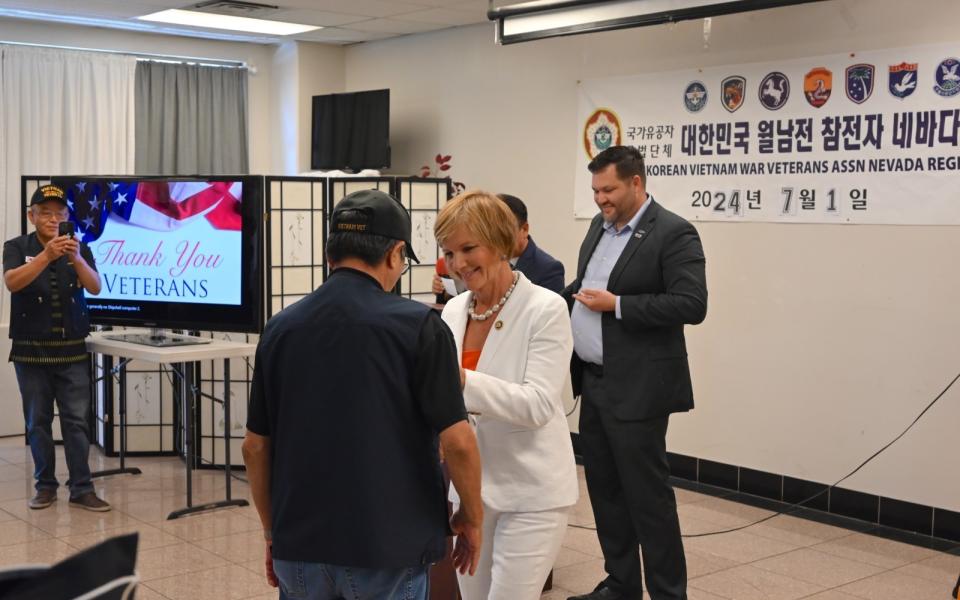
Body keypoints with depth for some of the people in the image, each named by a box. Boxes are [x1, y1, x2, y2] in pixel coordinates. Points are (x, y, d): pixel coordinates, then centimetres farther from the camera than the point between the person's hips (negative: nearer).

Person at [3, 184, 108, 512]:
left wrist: (76, 258, -29)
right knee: (38, 422, 6)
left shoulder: (79, 249, 3)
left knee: (77, 421, -2)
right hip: (31, 350, -1)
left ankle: (81, 489, 2)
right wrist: (47, 255, -33)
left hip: (71, 350, 1)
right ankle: (45, 486, 17)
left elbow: (95, 287, -10)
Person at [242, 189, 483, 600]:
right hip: (388, 548, -3)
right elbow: (457, 442, -13)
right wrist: (472, 517, 3)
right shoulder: (418, 325, -11)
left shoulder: (280, 328, 1)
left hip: (300, 547, 4)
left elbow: (255, 447, 5)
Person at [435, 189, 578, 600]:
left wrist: (461, 380, -33)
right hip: (470, 486, 6)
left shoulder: (545, 309, -13)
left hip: (530, 490, -6)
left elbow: (538, 404, -23)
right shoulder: (453, 311, 5)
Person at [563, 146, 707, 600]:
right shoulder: (600, 226, 12)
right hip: (594, 382, 8)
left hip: (636, 388, -8)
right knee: (604, 488, 14)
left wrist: (616, 304, -21)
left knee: (647, 492, -1)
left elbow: (692, 304, -21)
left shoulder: (674, 234, -13)